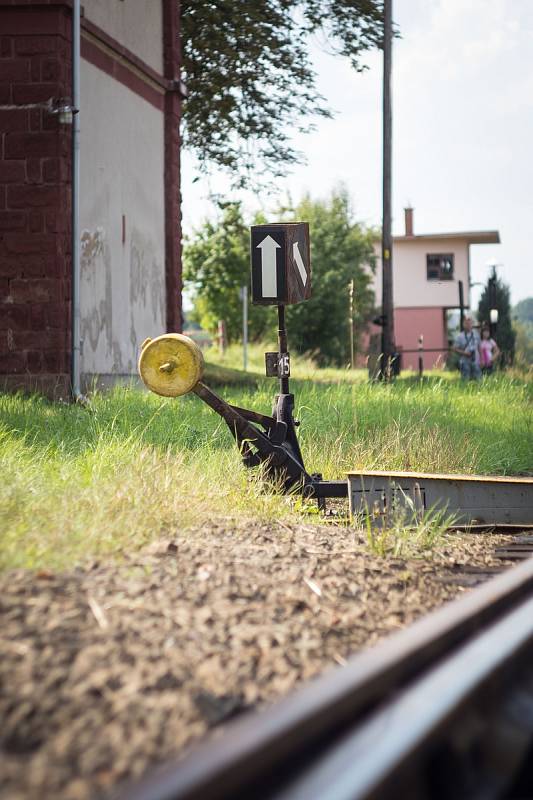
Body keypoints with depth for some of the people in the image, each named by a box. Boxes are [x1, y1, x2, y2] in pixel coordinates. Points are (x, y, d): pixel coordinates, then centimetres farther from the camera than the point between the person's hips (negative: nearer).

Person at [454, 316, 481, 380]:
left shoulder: (476, 334, 5)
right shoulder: (460, 336, -4)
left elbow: (479, 347, 12)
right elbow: (455, 349, -2)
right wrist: (464, 353, -16)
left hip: (475, 361, 3)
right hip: (465, 362, -3)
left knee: (477, 379, 2)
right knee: (466, 380, -2)